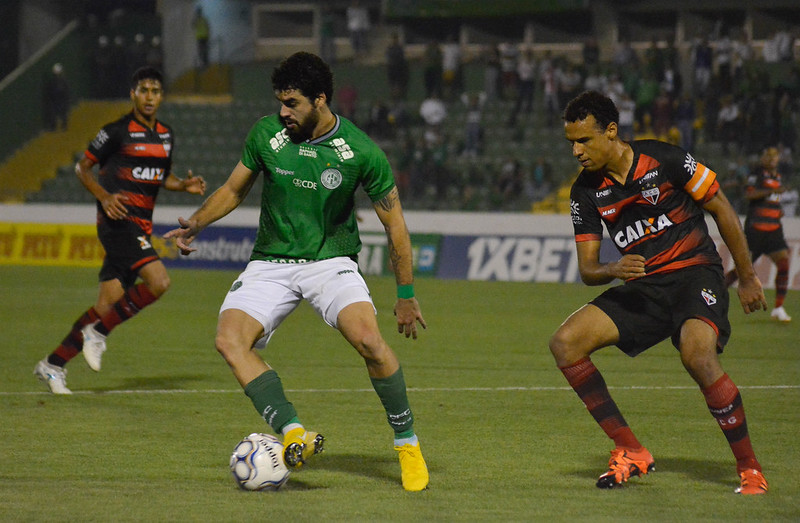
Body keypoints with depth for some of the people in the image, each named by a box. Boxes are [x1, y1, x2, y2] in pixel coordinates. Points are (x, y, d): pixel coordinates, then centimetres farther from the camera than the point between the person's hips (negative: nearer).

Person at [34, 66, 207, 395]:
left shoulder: (165, 134, 15)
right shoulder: (118, 131, -5)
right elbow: (82, 167, 1)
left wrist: (184, 185, 8)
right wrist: (104, 196, -16)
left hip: (141, 226, 7)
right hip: (118, 219, -7)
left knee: (109, 303, 3)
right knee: (159, 281, -23)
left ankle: (53, 365, 12)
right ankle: (98, 333, -7)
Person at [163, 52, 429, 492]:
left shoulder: (361, 152, -9)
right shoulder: (266, 134, -3)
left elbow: (394, 225, 1)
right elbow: (234, 189, 14)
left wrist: (406, 296, 4)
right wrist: (198, 222, -4)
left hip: (331, 261, -3)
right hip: (270, 264, 3)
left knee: (368, 339, -29)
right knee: (229, 339, -25)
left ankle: (407, 444, -9)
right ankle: (293, 433, -33)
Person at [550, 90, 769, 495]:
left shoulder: (666, 161, -12)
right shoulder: (586, 192, 1)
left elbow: (721, 209, -2)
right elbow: (587, 268, 3)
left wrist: (747, 278, 1)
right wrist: (612, 271, -21)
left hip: (695, 272, -5)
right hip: (642, 287, 5)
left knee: (697, 354, -35)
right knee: (564, 343, -14)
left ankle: (749, 468, -18)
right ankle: (631, 453, -9)